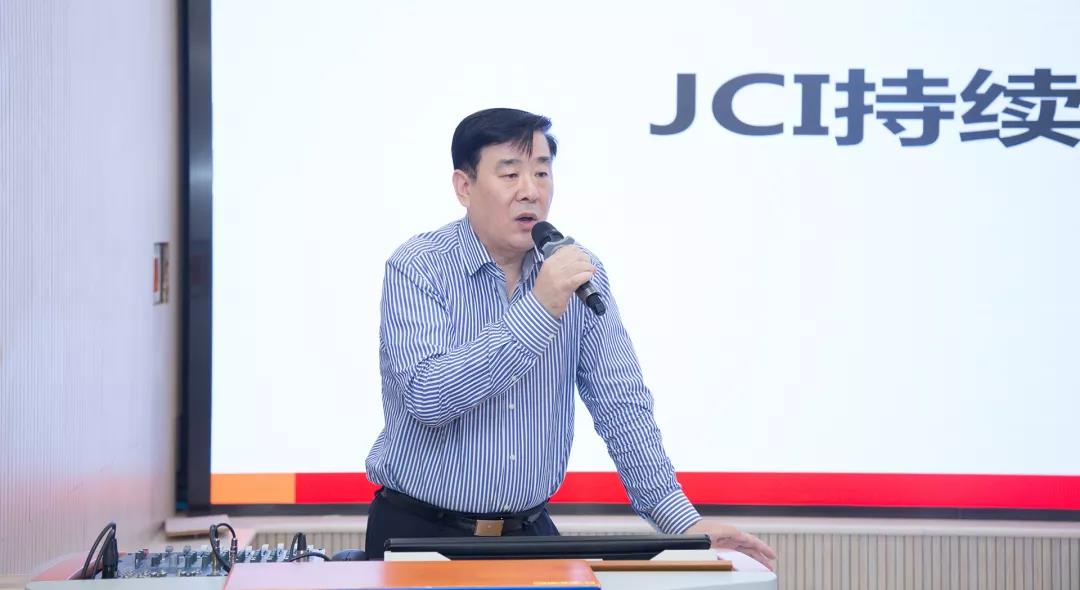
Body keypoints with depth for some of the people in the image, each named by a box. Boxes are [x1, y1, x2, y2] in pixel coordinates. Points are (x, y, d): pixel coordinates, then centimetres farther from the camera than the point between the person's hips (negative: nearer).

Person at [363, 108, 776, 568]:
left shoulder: (579, 272, 4)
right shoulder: (417, 268, -10)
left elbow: (620, 404, 5)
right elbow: (428, 397, -23)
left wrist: (683, 520, -4)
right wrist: (539, 309, -25)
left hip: (529, 530, 4)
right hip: (419, 531, -3)